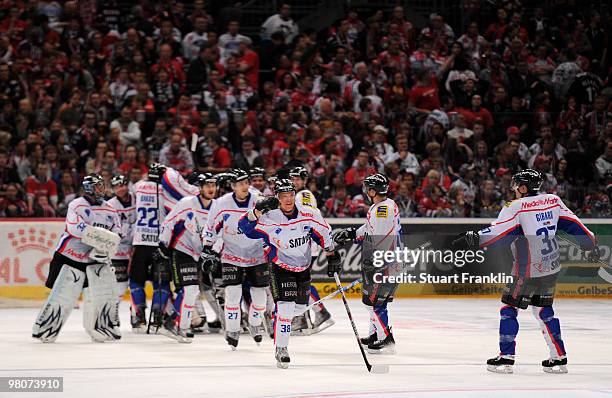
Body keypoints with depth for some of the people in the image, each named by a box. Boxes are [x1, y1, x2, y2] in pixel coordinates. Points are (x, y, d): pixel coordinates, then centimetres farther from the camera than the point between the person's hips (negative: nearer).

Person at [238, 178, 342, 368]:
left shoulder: (309, 214, -13)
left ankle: (281, 315, 51)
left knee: (299, 307, 17)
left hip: (303, 267, 4)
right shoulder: (269, 217, -22)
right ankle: (281, 349, -5)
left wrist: (332, 255, 5)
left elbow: (324, 233, 2)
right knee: (286, 307, -16)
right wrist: (258, 210, -46)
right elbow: (245, 226, -31)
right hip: (280, 266, -4)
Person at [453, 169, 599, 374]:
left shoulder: (516, 207, -14)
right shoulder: (554, 200, 4)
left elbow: (498, 233, -23)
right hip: (552, 268, 6)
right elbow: (573, 223, 9)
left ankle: (506, 358, 1)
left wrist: (473, 238, -22)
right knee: (543, 310, 18)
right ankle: (559, 359, 16)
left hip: (528, 271, -6)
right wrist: (591, 244, 20)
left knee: (509, 308, 5)